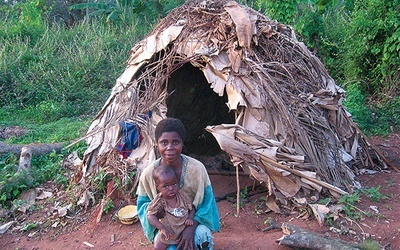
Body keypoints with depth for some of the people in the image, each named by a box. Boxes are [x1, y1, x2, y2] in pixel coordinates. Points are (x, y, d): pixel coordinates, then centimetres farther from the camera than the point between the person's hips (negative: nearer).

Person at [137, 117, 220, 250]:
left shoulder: (197, 168, -19)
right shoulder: (148, 174, -16)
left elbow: (207, 202, -11)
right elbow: (143, 204, -2)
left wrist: (191, 227, -24)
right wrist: (157, 211, -24)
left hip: (194, 219, 0)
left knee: (202, 237, -30)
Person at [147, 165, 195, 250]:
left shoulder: (182, 196, -8)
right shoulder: (159, 201, -16)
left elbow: (191, 209, 4)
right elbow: (150, 215, -18)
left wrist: (190, 218, -17)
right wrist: (162, 228, -26)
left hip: (184, 229, 1)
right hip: (168, 233, -1)